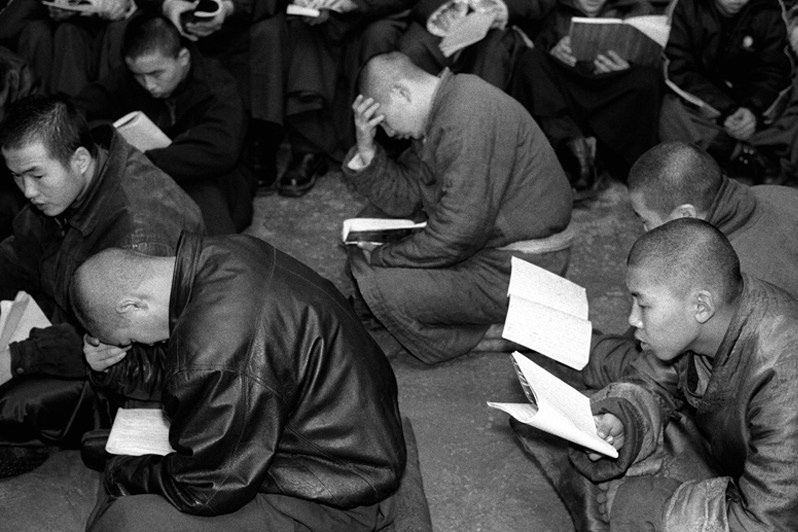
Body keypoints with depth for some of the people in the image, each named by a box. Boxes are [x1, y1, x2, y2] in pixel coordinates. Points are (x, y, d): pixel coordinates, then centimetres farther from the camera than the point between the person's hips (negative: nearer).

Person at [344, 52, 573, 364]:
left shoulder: (470, 117, -24)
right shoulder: (436, 114, 9)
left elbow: (459, 232, -26)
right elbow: (403, 200, 9)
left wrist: (381, 257, -14)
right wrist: (366, 148, -5)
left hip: (517, 267, -11)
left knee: (378, 287, -19)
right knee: (363, 246, 17)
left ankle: (489, 336, -1)